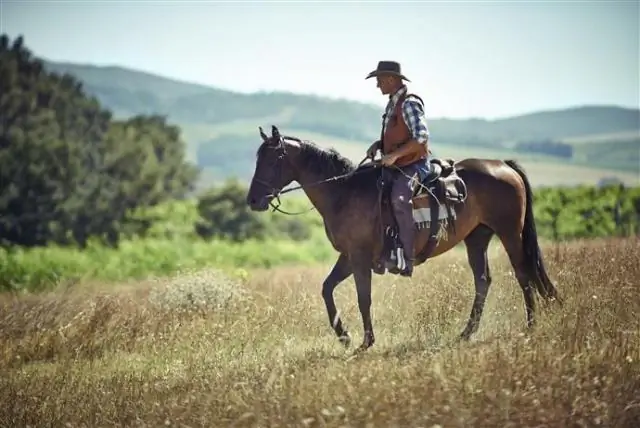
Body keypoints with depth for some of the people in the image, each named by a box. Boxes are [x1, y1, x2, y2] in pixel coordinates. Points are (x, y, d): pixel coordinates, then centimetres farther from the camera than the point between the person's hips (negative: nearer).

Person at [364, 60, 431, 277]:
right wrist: (378, 144, 9)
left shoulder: (409, 103, -13)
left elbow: (421, 137, -21)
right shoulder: (393, 104, 16)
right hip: (395, 165, 11)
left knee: (399, 199, -33)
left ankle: (407, 258, -33)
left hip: (413, 165, -11)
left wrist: (394, 154, -25)